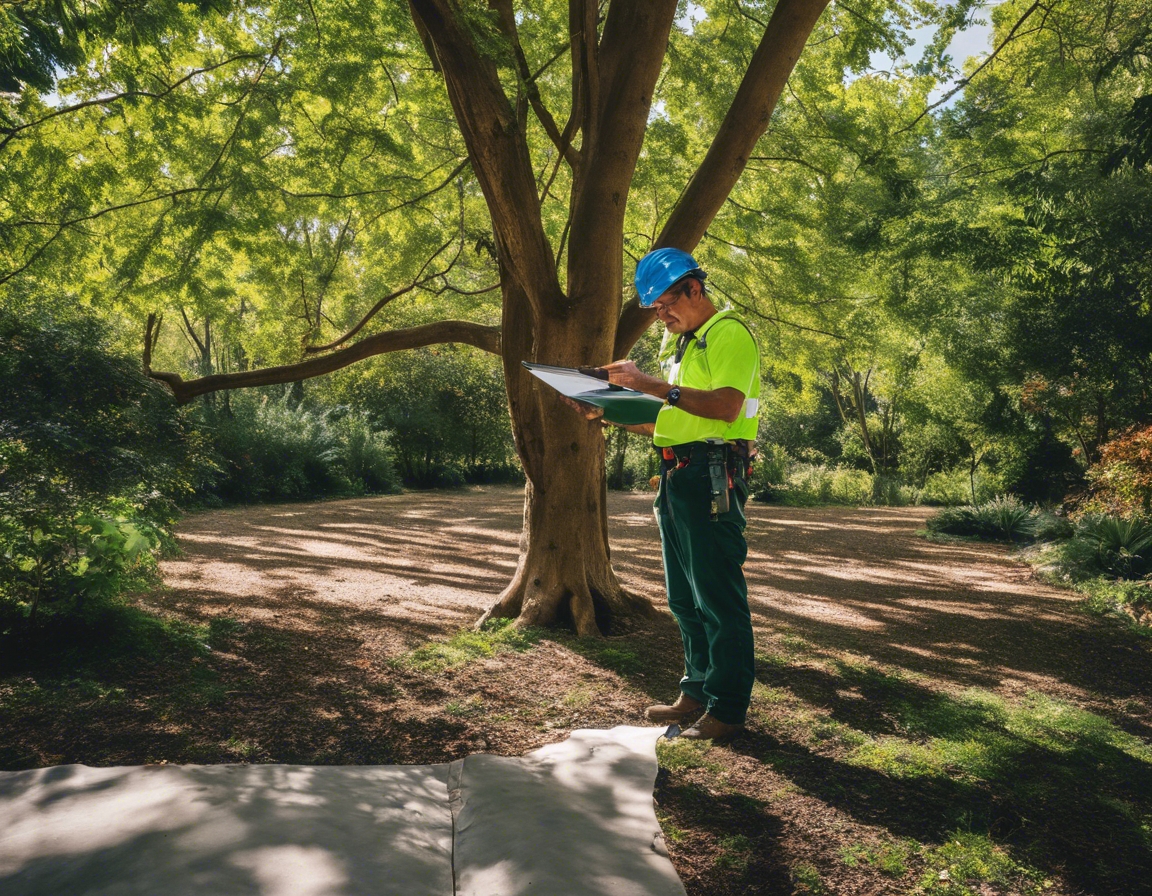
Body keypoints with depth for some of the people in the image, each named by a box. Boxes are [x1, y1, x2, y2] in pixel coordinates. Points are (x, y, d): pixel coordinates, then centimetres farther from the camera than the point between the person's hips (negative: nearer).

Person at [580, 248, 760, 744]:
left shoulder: (728, 334, -6)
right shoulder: (683, 345, 23)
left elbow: (726, 406, -22)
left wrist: (653, 385, -24)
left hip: (712, 476, -10)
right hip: (677, 478, 10)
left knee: (719, 598, -5)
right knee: (684, 599, 14)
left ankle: (727, 710, 3)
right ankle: (697, 692, 25)